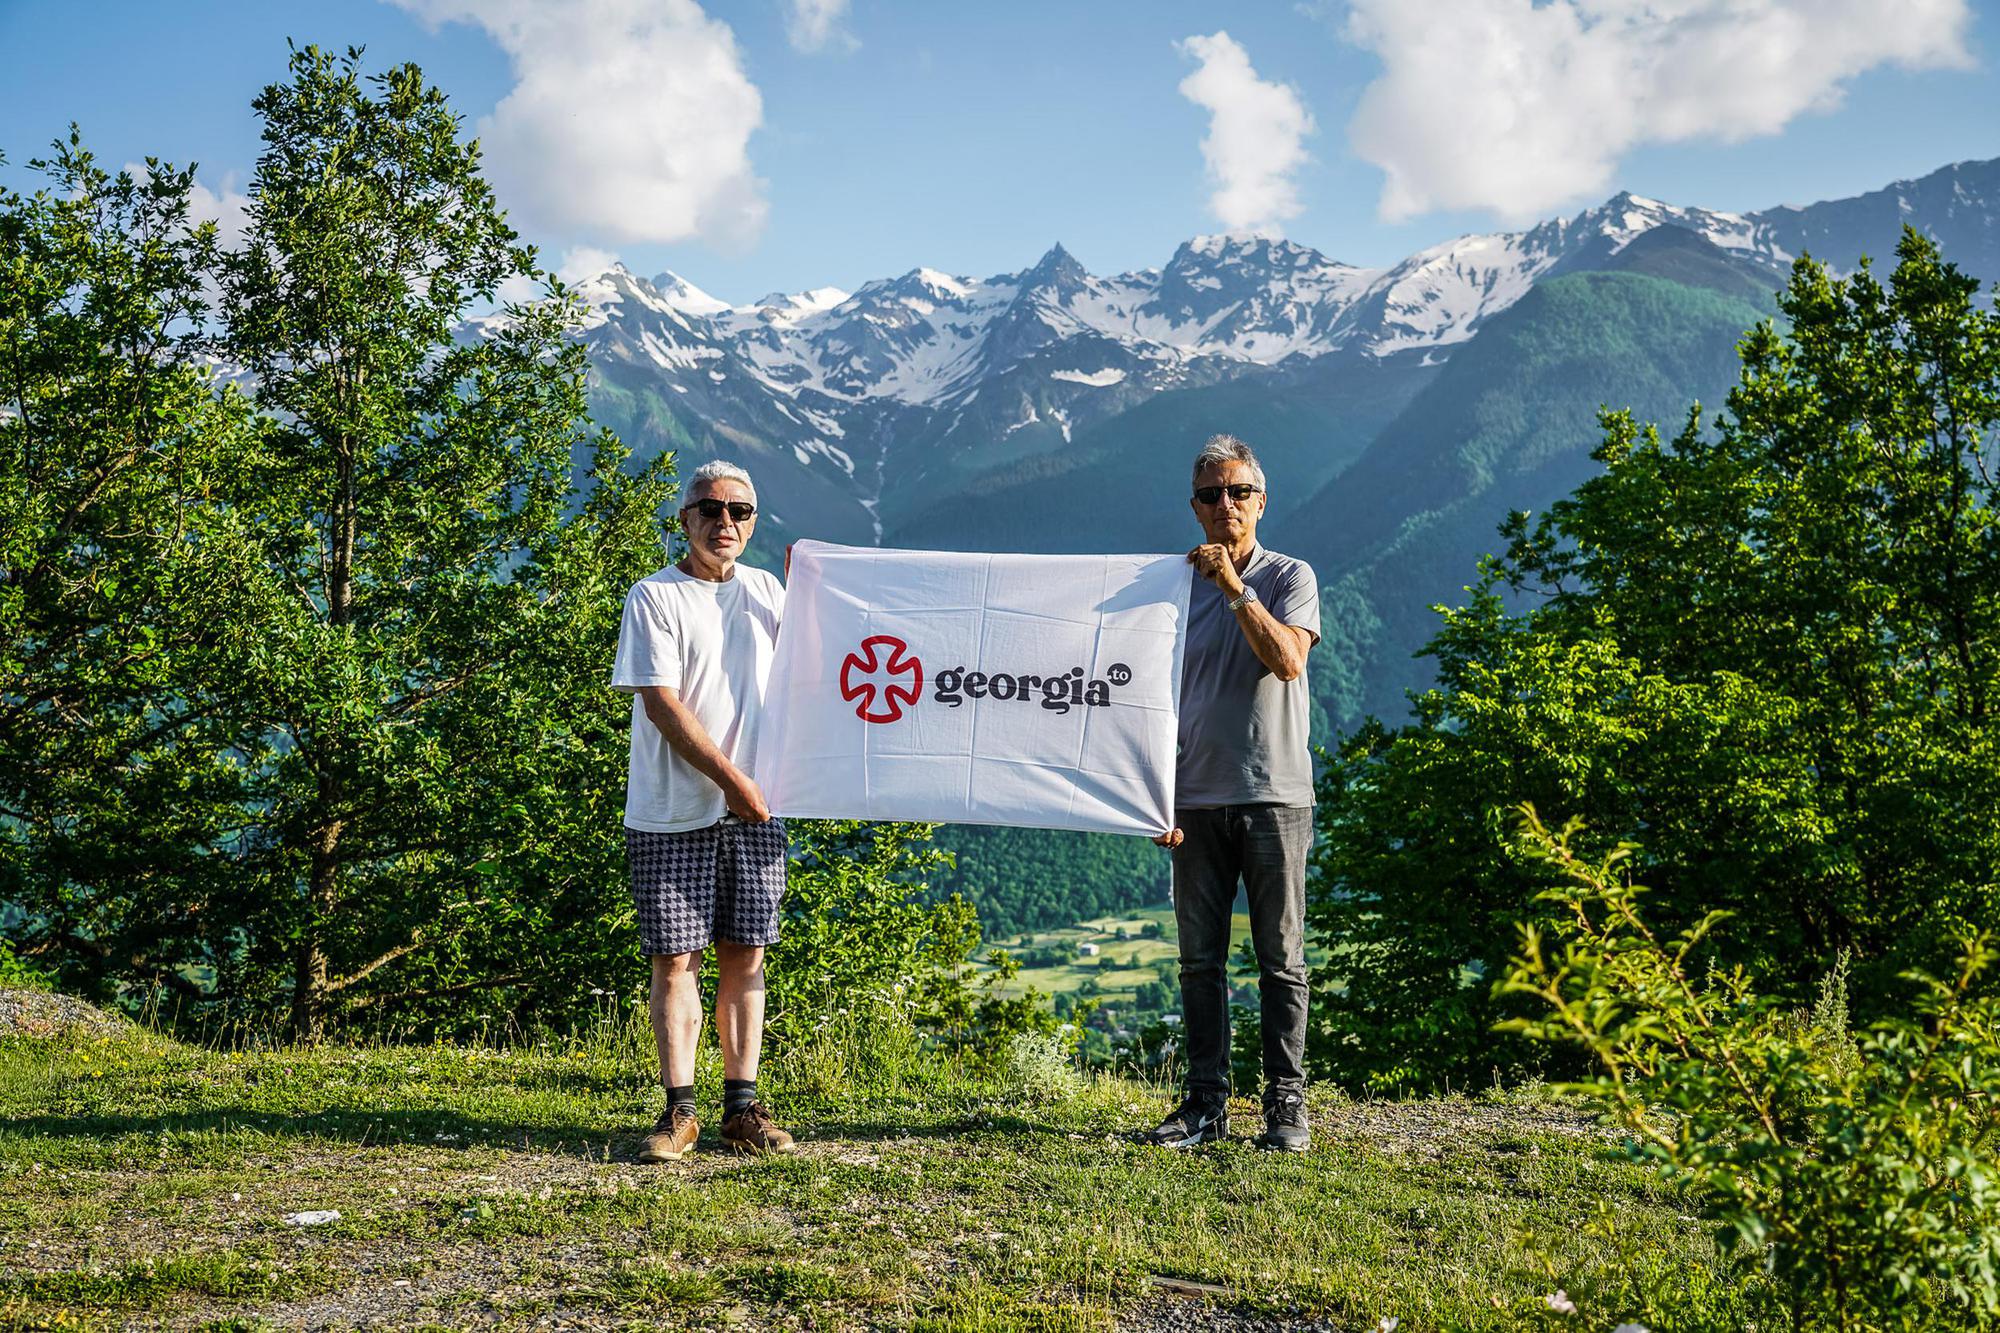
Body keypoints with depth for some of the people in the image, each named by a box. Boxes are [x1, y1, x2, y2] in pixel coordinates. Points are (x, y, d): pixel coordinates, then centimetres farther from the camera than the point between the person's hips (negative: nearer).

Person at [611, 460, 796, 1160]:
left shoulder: (767, 591, 12)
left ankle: (742, 1110, 12)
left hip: (755, 810, 4)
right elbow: (661, 703, -11)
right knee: (675, 959, -2)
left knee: (745, 954, 5)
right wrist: (732, 780, -13)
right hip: (673, 812, -4)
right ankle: (679, 1111, 6)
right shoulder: (654, 596, -4)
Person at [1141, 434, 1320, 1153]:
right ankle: (1205, 1103, 12)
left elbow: (1288, 660, -14)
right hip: (1198, 800, 3)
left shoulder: (1290, 577, 4)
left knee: (1281, 959, 1)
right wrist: (1161, 797, 4)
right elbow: (1164, 702, 12)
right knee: (1200, 960, 5)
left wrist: (1235, 587, -15)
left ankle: (1286, 1105, 7)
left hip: (1274, 795, -3)